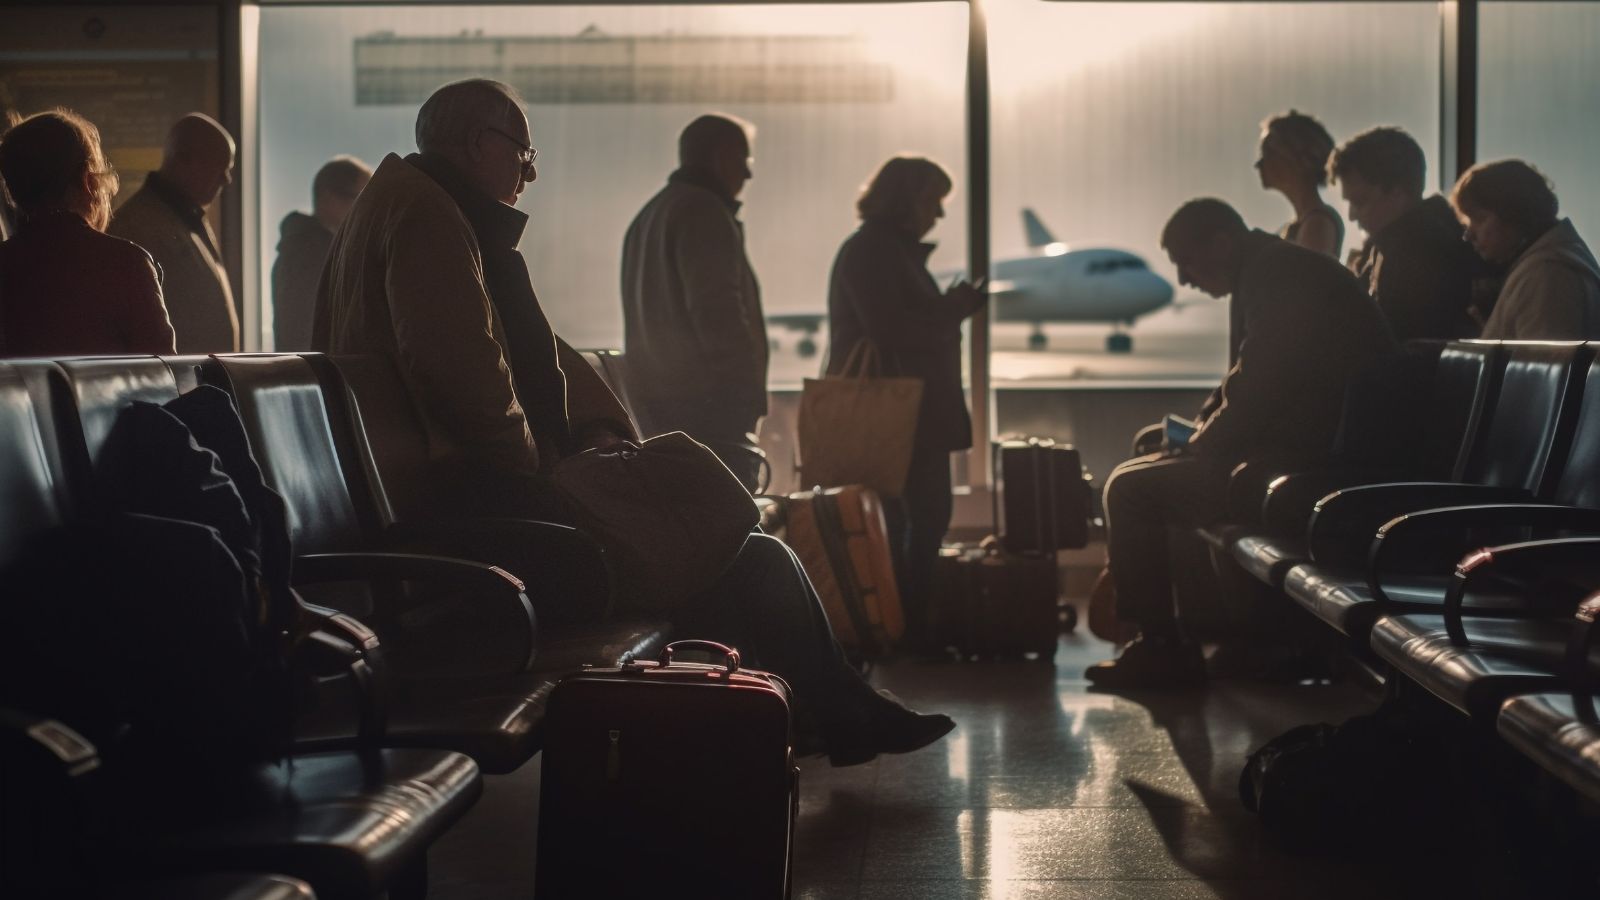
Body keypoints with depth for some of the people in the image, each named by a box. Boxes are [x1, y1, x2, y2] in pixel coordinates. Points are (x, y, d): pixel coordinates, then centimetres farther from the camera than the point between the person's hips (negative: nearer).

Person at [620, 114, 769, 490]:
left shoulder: (650, 216, 22)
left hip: (655, 402, 10)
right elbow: (717, 311, -18)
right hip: (708, 402, -10)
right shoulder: (704, 211, -10)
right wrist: (751, 390, -14)